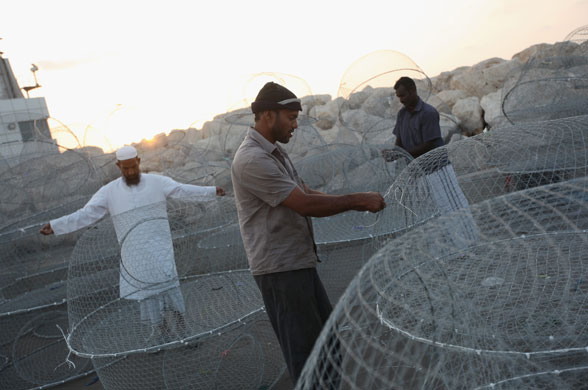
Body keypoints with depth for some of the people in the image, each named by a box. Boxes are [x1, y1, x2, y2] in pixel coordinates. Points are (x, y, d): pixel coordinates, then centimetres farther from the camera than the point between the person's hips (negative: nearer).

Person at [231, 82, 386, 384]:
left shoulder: (275, 152, 13)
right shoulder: (252, 160, -20)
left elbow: (307, 193, 11)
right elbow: (305, 204, -23)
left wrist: (357, 202, 0)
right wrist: (358, 200, -15)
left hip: (299, 262, 10)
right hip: (280, 268, -10)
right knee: (304, 347, 2)